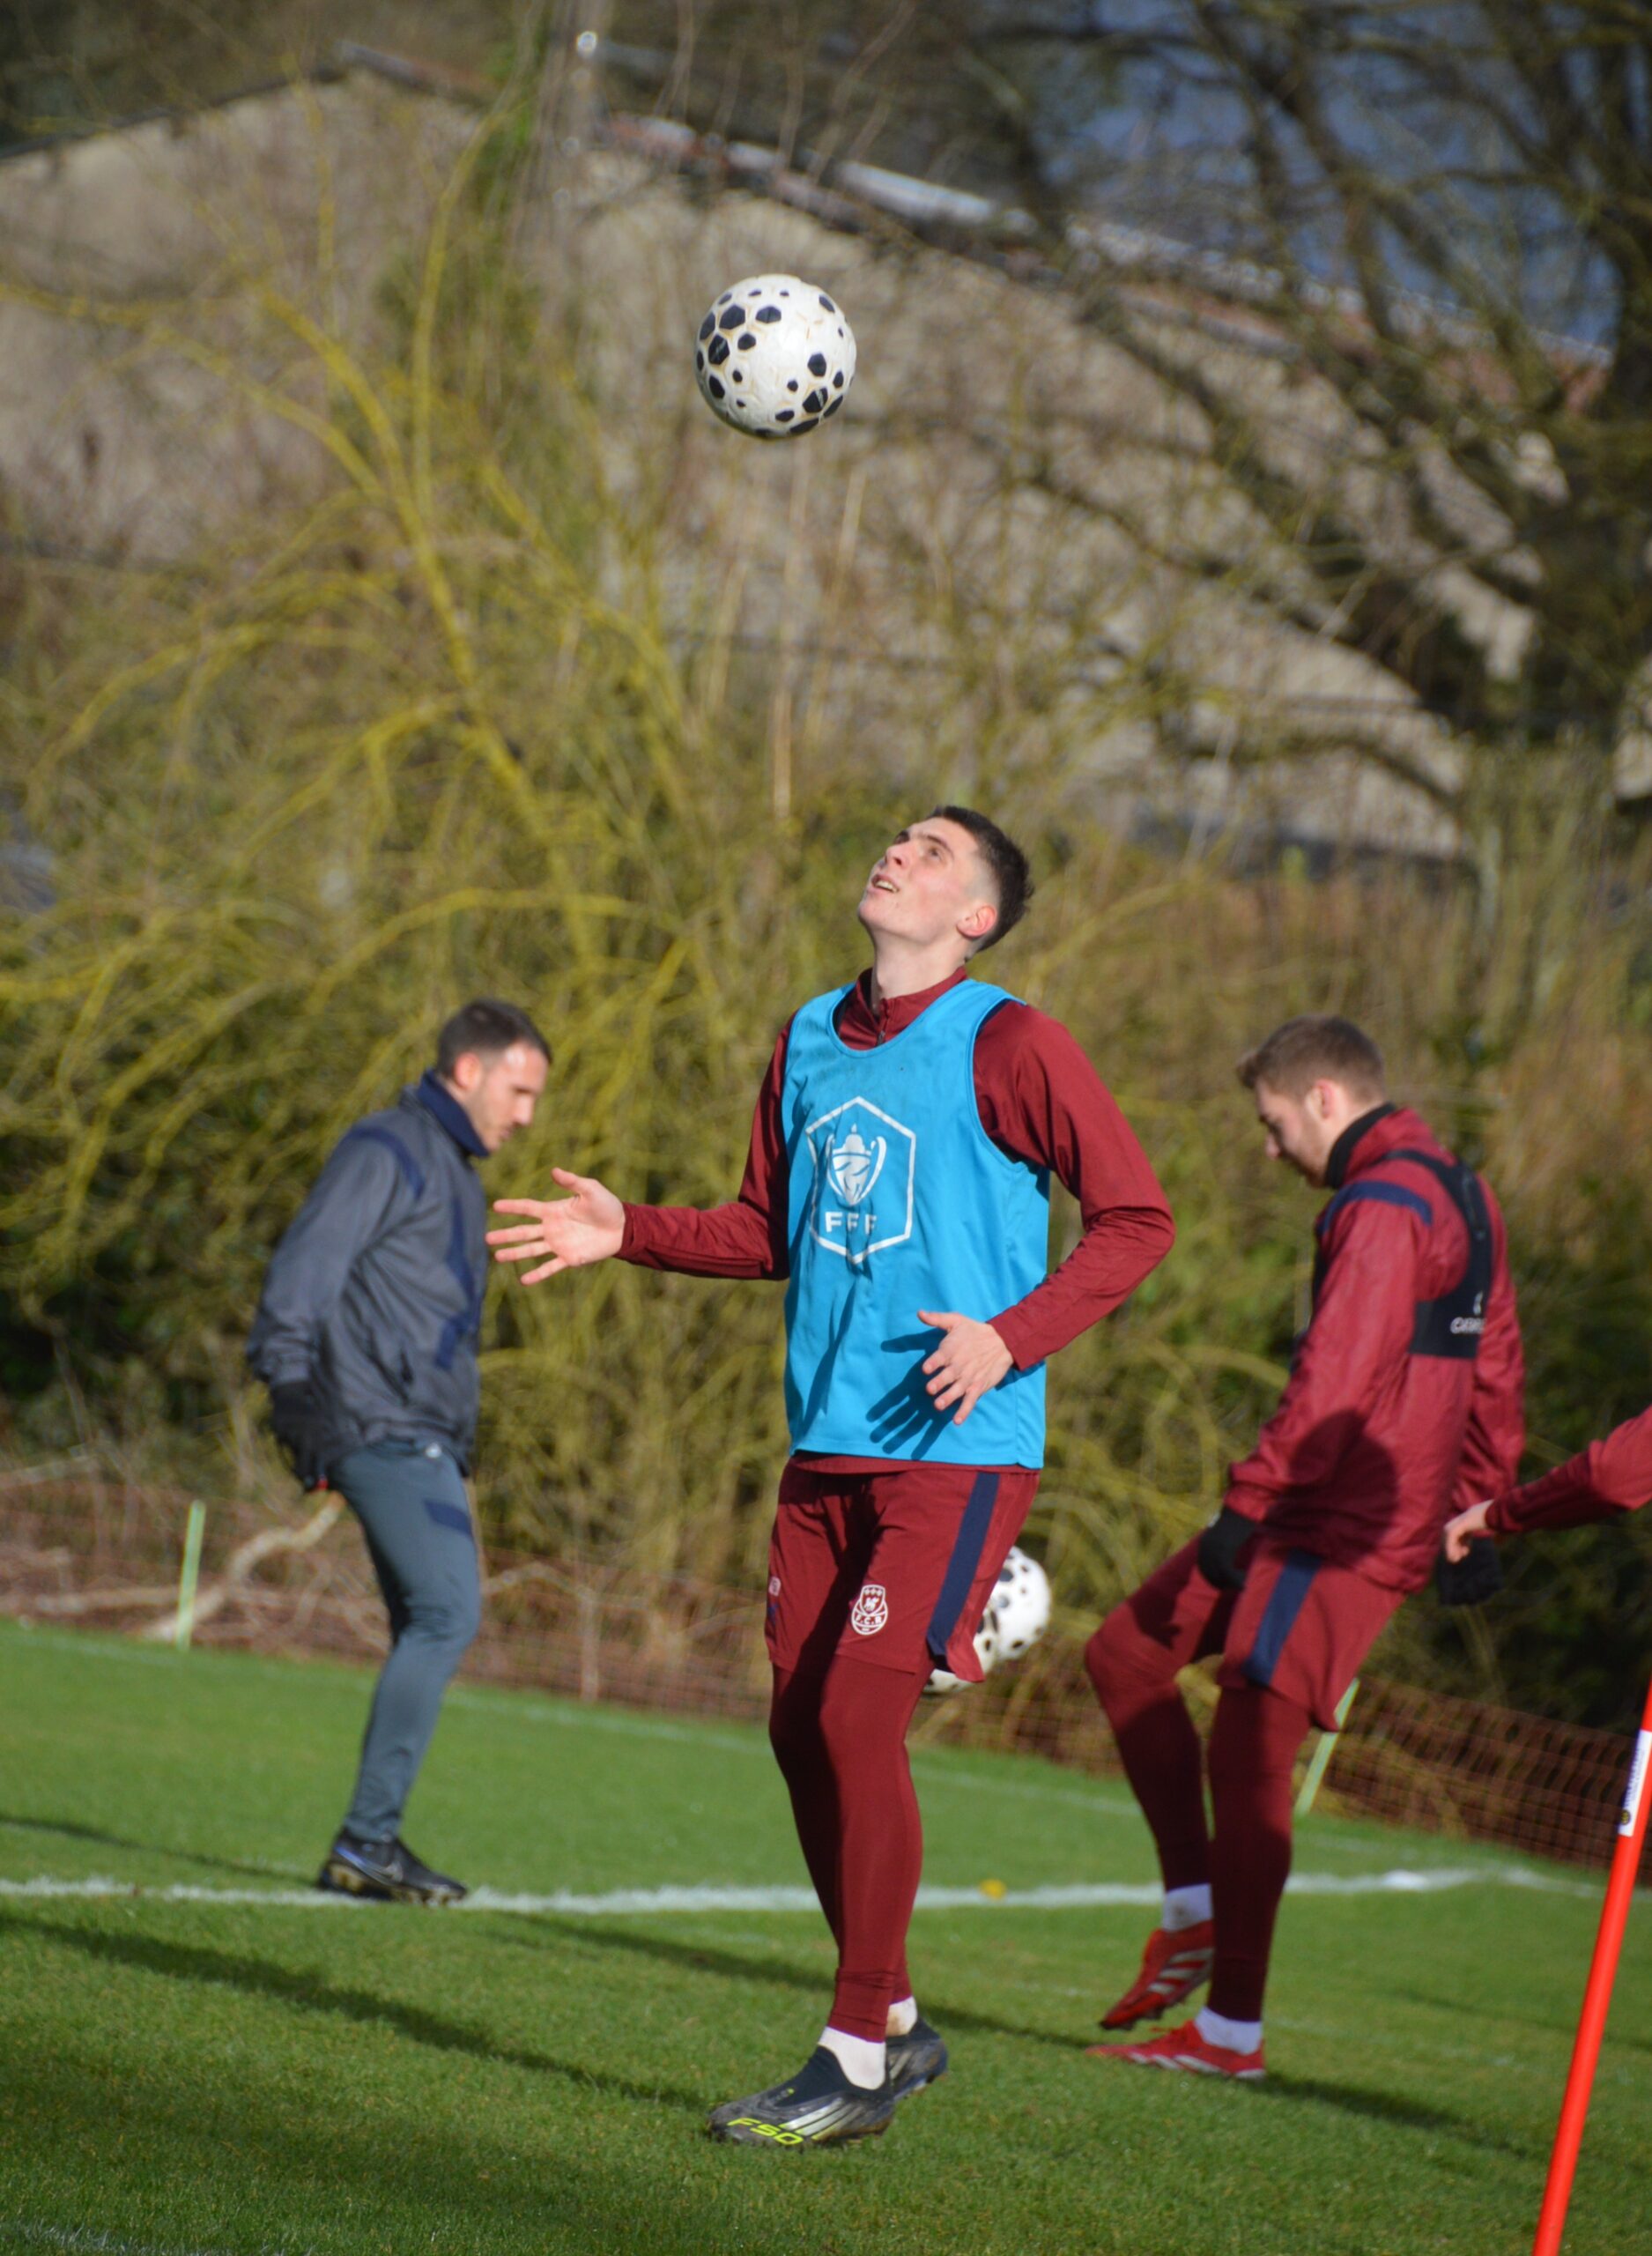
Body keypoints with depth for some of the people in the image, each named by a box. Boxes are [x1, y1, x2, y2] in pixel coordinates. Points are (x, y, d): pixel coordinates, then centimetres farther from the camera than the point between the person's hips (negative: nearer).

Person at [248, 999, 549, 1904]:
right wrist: (291, 1394, -20)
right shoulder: (385, 1152, -4)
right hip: (384, 1428, -10)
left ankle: (370, 1844, 6)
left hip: (427, 1442, 10)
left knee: (429, 1629, 5)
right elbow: (303, 1271, -12)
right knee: (447, 1610, -18)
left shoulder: (456, 1173, 25)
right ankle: (367, 1837, -18)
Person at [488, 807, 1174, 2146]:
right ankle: (894, 2027, 22)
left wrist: (1013, 1337, -18)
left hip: (958, 1450, -7)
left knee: (859, 1719, -14)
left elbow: (1138, 1217, -7)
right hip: (827, 1448, 7)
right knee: (802, 1730, 6)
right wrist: (628, 1231, 9)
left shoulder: (1006, 1046, -7)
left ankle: (859, 2059, -4)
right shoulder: (810, 1040, 13)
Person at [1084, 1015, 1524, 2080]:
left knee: (1249, 1749, -7)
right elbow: (1495, 1373, 21)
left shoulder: (1384, 1207, -16)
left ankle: (1233, 2030, -1)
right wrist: (1472, 1513, 22)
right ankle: (1194, 1915, 12)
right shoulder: (1459, 1195, 17)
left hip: (1343, 1528, -11)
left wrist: (1248, 1503, -22)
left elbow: (1338, 1385, -24)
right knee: (1128, 1651, 13)